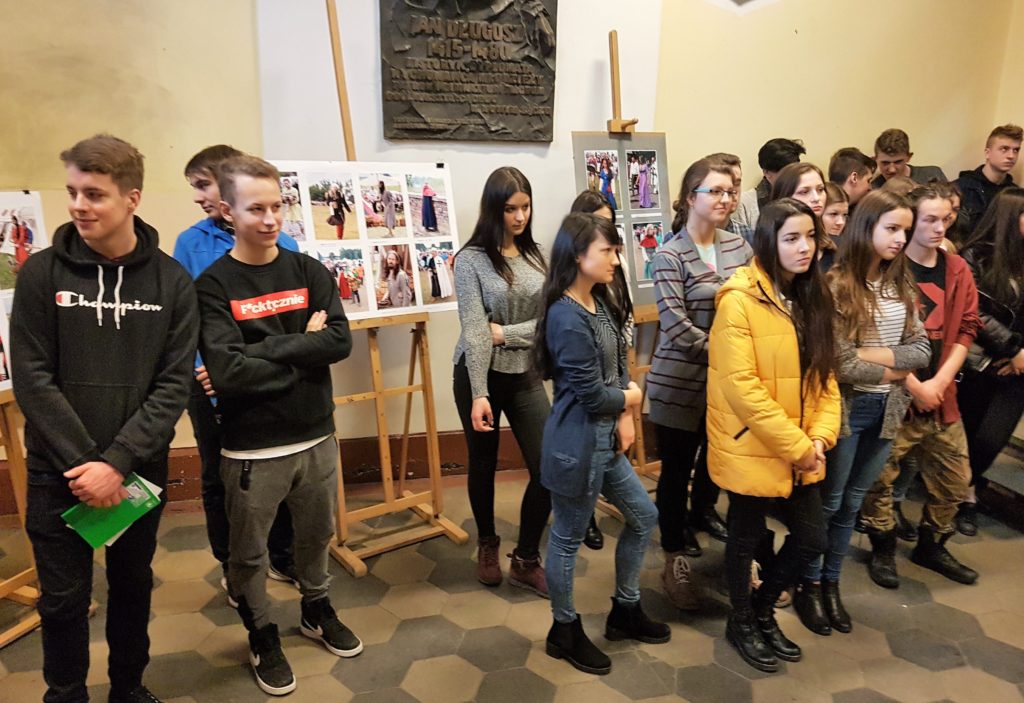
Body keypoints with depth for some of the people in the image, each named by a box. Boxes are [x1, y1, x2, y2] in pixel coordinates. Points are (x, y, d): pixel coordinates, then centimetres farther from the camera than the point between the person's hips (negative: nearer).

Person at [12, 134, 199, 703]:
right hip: (59, 475, -1)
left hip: (140, 472, 1)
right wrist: (85, 464, -16)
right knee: (64, 600, 10)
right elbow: (33, 381, -9)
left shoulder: (171, 282, -4)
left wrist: (117, 463, -17)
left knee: (133, 587, 17)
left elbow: (174, 385, -8)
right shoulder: (41, 274, -5)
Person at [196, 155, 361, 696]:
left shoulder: (310, 272, 1)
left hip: (316, 438, 3)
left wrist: (264, 350, -19)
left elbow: (340, 341, -12)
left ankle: (316, 610, 45)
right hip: (251, 449, -3)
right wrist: (303, 348, -15)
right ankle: (262, 635, 37)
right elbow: (226, 372, -22)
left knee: (316, 535, 21)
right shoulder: (213, 286, -10)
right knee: (249, 551, 14)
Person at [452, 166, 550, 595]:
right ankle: (487, 544, 37)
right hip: (481, 375, -3)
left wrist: (505, 333, -15)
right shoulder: (471, 260, -8)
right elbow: (473, 330, -16)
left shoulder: (536, 256, 5)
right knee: (484, 464, 13)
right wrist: (479, 394, -21)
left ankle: (526, 561, 17)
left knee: (549, 468, -2)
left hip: (526, 375, 4)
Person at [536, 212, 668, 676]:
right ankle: (565, 630, 28)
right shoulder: (567, 317, -21)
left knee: (643, 517, 19)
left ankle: (625, 610, 37)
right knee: (568, 538, 8)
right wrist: (631, 399, -2)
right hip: (577, 443, -10)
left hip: (605, 438, 10)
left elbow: (620, 367, 11)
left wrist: (625, 417, -4)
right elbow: (592, 394, -21)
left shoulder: (601, 303, 8)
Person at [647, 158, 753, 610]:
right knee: (677, 470, 6)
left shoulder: (738, 247, 5)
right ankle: (675, 562, 21)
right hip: (681, 382, -5)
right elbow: (677, 328, -18)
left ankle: (703, 513, 49)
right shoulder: (671, 255, -12)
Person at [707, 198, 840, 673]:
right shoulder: (739, 299, -18)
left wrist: (819, 437, -8)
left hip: (802, 450, 7)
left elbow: (824, 373, 7)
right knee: (747, 538, 11)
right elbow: (740, 385, -23)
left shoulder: (812, 296, 6)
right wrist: (794, 445, -19)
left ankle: (763, 608, 39)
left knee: (811, 538, 14)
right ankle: (741, 623, 36)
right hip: (751, 447, -7)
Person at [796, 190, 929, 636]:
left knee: (852, 503, 17)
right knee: (827, 502, 8)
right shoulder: (836, 285, -14)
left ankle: (831, 582, 32)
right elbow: (842, 364, -18)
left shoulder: (901, 284, 7)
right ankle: (808, 585, 26)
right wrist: (894, 372, -6)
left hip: (887, 410, 6)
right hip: (847, 408, -6)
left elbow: (922, 349, 1)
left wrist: (879, 354, -14)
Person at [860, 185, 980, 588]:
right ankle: (884, 550, 23)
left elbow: (966, 329, 6)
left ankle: (931, 546, 35)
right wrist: (915, 386, -14)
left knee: (955, 478, 15)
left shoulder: (958, 270, 8)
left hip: (941, 394, 6)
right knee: (881, 477, 2)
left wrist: (939, 382, -6)